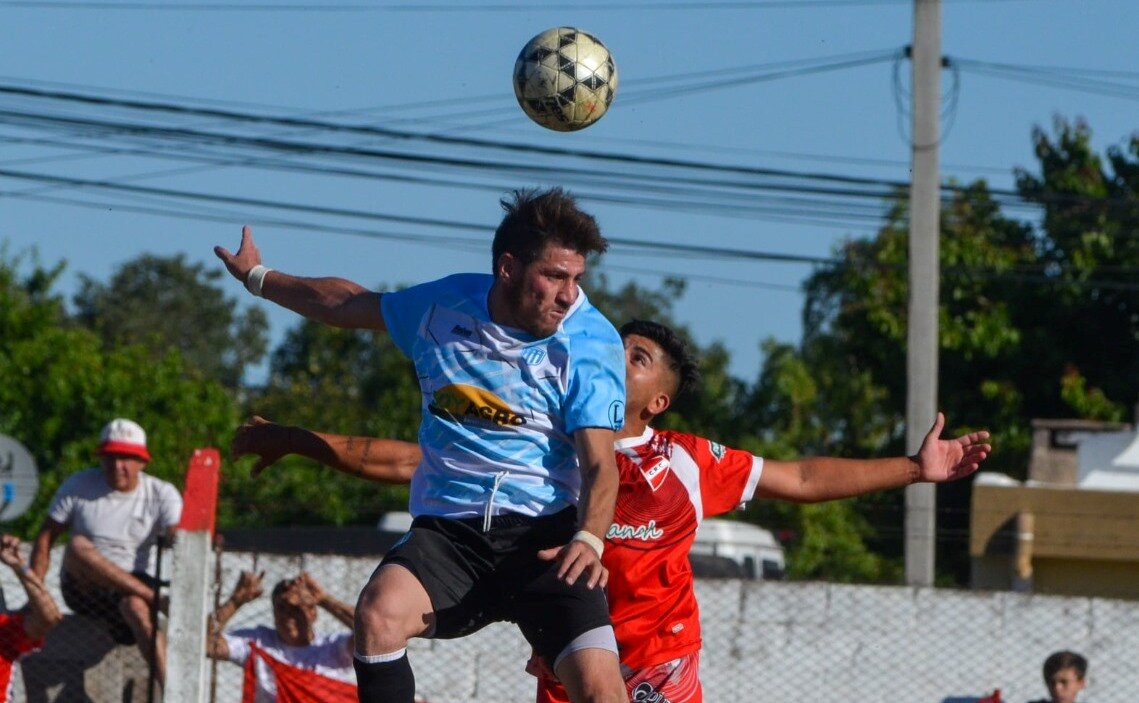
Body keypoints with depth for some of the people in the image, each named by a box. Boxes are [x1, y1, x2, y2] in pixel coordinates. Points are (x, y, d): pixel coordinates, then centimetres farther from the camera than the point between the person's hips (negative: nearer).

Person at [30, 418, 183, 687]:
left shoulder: (161, 494, 1)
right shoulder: (78, 485, 2)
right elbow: (45, 537, 2)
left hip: (133, 588, -1)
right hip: (82, 589, 1)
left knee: (136, 606, -38)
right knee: (78, 545, -32)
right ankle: (157, 600, -37)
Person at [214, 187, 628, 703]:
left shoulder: (591, 341, -5)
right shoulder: (443, 305, 4)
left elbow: (599, 462, -12)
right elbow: (353, 303, 24)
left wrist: (588, 538, -32)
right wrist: (258, 278, 38)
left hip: (546, 533, -2)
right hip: (447, 528, 3)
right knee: (379, 613, -29)